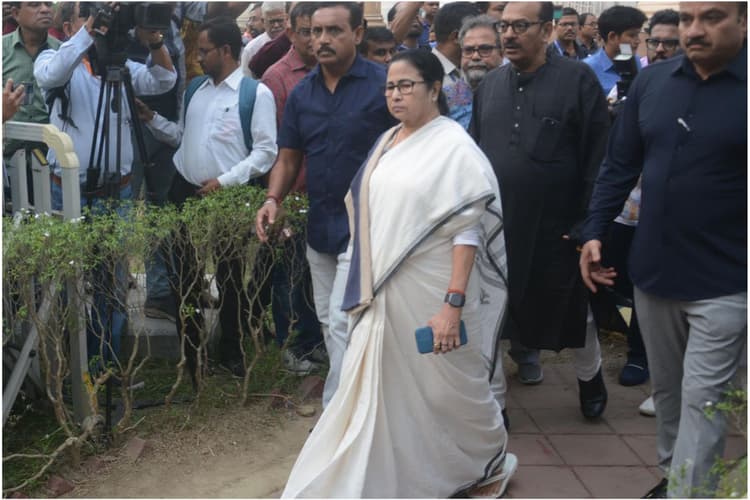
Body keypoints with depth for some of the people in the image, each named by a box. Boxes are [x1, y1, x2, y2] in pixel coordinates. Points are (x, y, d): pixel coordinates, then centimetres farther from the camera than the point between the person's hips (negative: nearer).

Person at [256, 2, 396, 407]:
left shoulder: (384, 84, -11)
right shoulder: (301, 93, 6)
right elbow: (288, 158, 10)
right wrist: (273, 199, -8)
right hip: (320, 227, 7)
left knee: (343, 324, -9)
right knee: (328, 323, 15)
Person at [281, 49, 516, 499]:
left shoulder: (454, 146, -11)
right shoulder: (388, 142, 10)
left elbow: (467, 229, -17)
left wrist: (454, 303, -24)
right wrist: (369, 286, 11)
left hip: (430, 293, -6)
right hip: (384, 292, 6)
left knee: (447, 385, 9)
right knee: (383, 389, 11)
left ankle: (492, 461, 34)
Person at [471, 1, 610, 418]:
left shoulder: (578, 79, -7)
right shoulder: (490, 84, 7)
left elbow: (598, 158, -9)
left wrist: (587, 224, -12)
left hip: (557, 228, -3)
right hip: (496, 227, 4)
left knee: (575, 312, 15)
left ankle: (590, 377, 42)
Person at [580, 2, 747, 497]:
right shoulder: (652, 82, 2)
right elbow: (620, 166, 8)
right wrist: (595, 232, 1)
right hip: (653, 272, 5)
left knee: (701, 402, -1)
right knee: (666, 392, 18)